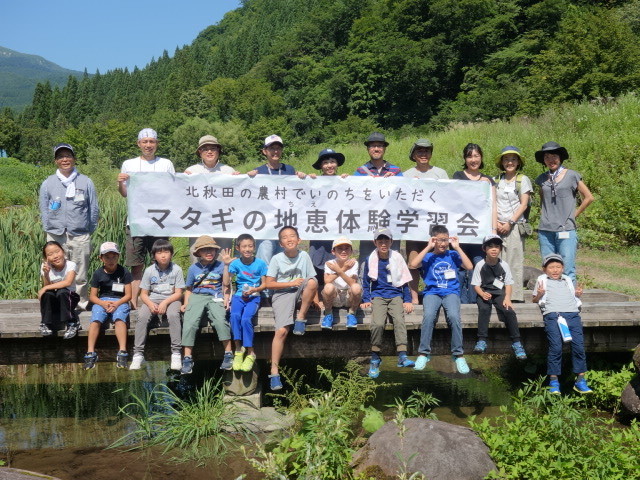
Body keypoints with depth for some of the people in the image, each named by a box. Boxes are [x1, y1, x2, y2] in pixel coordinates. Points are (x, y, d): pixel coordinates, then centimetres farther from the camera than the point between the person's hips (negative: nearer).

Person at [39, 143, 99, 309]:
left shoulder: (86, 182, 5)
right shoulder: (48, 184, 8)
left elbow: (94, 209, 9)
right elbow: (44, 210, 14)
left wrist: (89, 230, 8)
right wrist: (49, 228, 8)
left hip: (80, 236, -1)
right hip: (56, 237, 1)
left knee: (80, 275, 2)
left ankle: (82, 305, 11)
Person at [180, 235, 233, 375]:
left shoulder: (220, 266, 9)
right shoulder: (193, 269, 14)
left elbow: (225, 286, 13)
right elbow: (189, 289, 21)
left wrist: (226, 299, -2)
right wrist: (186, 303, 6)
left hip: (215, 298, -2)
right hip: (197, 297, 2)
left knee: (220, 320, -30)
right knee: (189, 322, -24)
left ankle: (228, 354, -20)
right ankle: (187, 358, -20)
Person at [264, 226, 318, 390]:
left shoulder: (304, 256, 3)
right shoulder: (276, 259, -2)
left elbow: (311, 281, 3)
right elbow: (268, 284, -4)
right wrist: (291, 283, -11)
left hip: (300, 294, 2)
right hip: (282, 295, -2)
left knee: (313, 281, -31)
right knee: (282, 330, -23)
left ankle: (301, 318, -14)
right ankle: (274, 371, -17)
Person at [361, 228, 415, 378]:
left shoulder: (397, 258, 6)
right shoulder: (370, 260, 6)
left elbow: (404, 281, 11)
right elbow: (366, 282, 13)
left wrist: (407, 301, 3)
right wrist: (366, 300, 1)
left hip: (395, 295, 1)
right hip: (378, 296, 0)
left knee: (399, 320, -29)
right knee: (378, 324, -27)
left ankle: (402, 356, -35)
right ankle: (375, 359, -17)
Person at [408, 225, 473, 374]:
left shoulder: (453, 255, 13)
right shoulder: (428, 257, 10)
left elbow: (469, 267, 0)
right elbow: (412, 265, -10)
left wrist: (457, 248, 0)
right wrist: (428, 248, -5)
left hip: (451, 292, 1)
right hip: (432, 292, 0)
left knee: (454, 316, -32)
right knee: (429, 315, -33)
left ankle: (458, 355, -20)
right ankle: (423, 353, -22)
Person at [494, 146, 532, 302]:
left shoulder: (523, 180, 5)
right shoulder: (496, 180, 14)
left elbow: (524, 204, -1)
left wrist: (510, 223, -9)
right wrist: (495, 223, -4)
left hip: (515, 226, -3)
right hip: (498, 227, 3)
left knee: (515, 259, -6)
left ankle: (515, 295, -3)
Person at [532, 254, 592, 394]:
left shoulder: (568, 280, 33)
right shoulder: (542, 279, 24)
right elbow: (534, 300, 21)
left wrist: (578, 294, 11)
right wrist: (539, 294, 0)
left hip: (572, 314, 3)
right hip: (552, 315, -3)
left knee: (579, 346, -12)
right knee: (556, 347, -17)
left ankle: (580, 381, -5)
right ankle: (553, 381, -10)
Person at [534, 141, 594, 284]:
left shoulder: (572, 176, 1)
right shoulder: (542, 179, 12)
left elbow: (589, 197, 6)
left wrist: (574, 214, 4)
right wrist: (544, 214, 12)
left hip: (566, 230, -4)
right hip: (545, 230, 4)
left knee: (567, 271, -8)